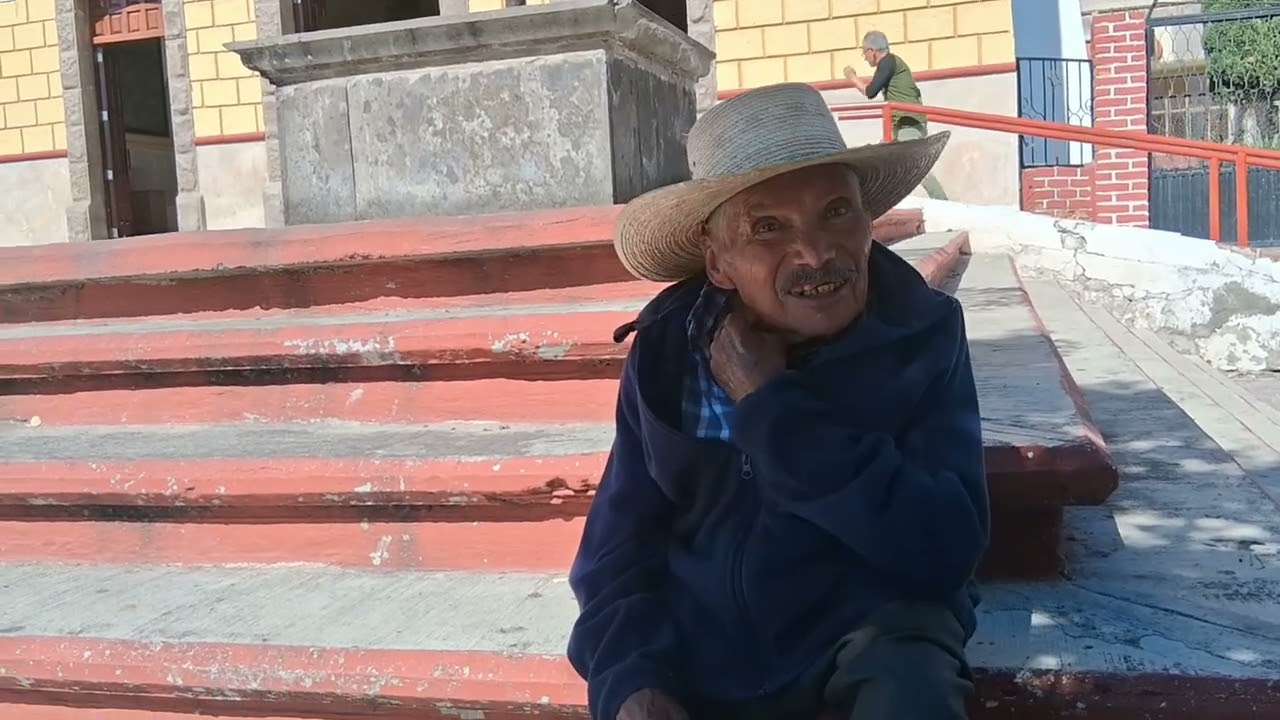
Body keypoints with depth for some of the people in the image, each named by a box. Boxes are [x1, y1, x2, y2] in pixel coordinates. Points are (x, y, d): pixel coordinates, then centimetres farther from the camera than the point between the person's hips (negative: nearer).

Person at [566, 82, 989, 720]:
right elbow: (618, 548, -1)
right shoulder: (666, 350, -6)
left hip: (873, 625, -1)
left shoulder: (921, 332, -11)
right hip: (699, 649, 2)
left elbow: (946, 548, -20)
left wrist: (770, 405, -23)